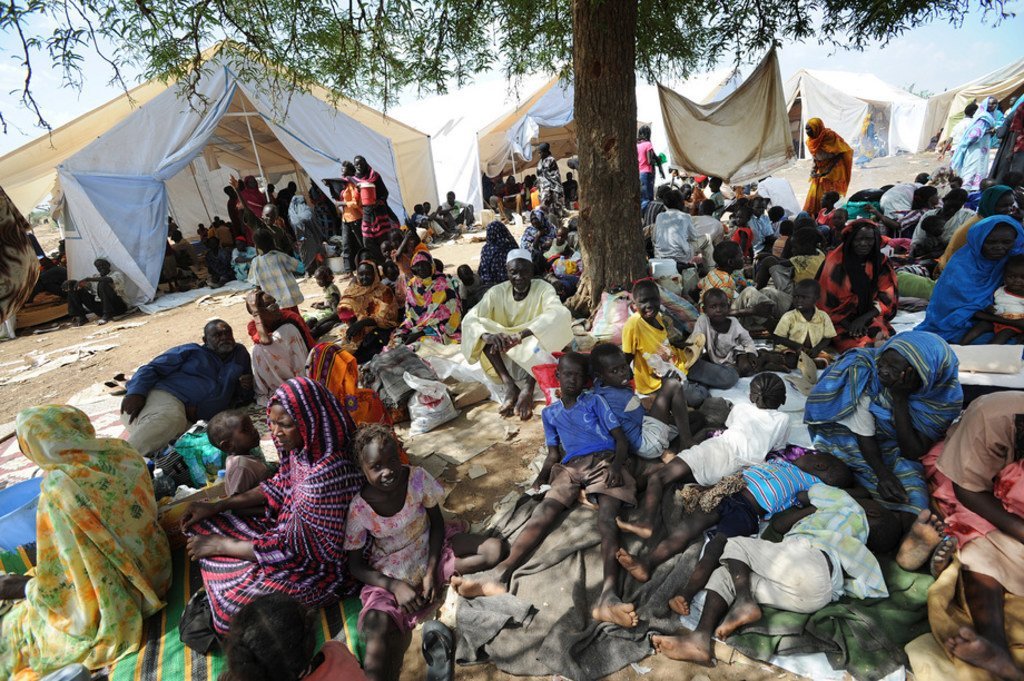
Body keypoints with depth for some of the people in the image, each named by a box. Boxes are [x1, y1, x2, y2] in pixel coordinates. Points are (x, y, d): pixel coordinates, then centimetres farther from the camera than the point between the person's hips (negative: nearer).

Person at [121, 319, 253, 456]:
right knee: (169, 417, -40)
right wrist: (136, 392, -12)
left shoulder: (240, 354, 28)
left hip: (187, 419, 2)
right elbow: (152, 368, 8)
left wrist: (247, 389, 6)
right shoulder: (192, 350, 19)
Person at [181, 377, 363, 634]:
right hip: (290, 529, 9)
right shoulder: (301, 448, -9)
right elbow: (278, 488, 11)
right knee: (203, 527, 9)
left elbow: (292, 550, -26)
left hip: (318, 564, -8)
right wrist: (216, 506, 4)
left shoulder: (328, 474, -35)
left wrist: (220, 546, -14)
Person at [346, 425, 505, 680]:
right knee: (378, 632, -34)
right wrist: (395, 586, -22)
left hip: (430, 548, 5)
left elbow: (437, 522, -5)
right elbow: (356, 566, -9)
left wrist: (430, 571, -15)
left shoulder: (417, 478, -19)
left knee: (496, 549, -16)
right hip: (390, 574, -4)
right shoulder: (359, 510, -21)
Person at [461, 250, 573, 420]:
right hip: (507, 357, 2)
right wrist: (487, 335, -42)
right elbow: (470, 318, -18)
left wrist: (521, 335, -46)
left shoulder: (543, 289, -12)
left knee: (547, 328, -30)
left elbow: (560, 314, -33)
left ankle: (528, 388, -41)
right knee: (485, 331, -22)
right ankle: (509, 385, -34)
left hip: (536, 356, -2)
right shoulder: (496, 292, -7)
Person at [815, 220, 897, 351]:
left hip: (871, 319, 4)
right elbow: (826, 302, -8)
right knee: (859, 347, -29)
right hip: (841, 322, -3)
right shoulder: (835, 263, -8)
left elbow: (888, 297, 0)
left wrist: (863, 318, -16)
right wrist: (848, 325, -15)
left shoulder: (881, 263, 3)